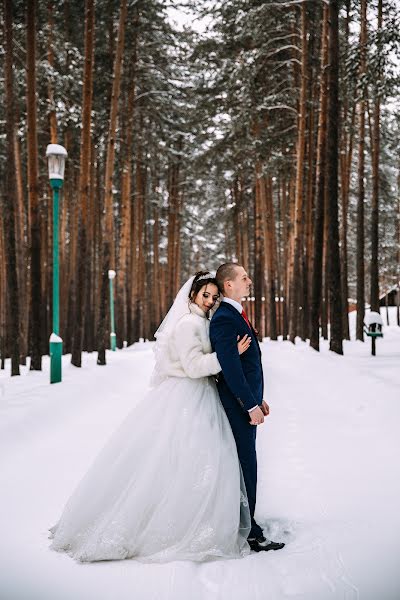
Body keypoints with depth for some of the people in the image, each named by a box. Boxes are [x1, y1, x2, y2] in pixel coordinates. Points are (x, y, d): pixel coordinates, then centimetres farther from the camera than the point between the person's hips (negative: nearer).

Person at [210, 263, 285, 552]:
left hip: (247, 401, 10)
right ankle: (249, 532, 6)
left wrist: (258, 399, 19)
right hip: (238, 404, -10)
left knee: (244, 466, 16)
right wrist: (251, 405, -20)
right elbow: (230, 366, -22)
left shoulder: (237, 314, 15)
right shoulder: (224, 318, -17)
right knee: (246, 466, -3)